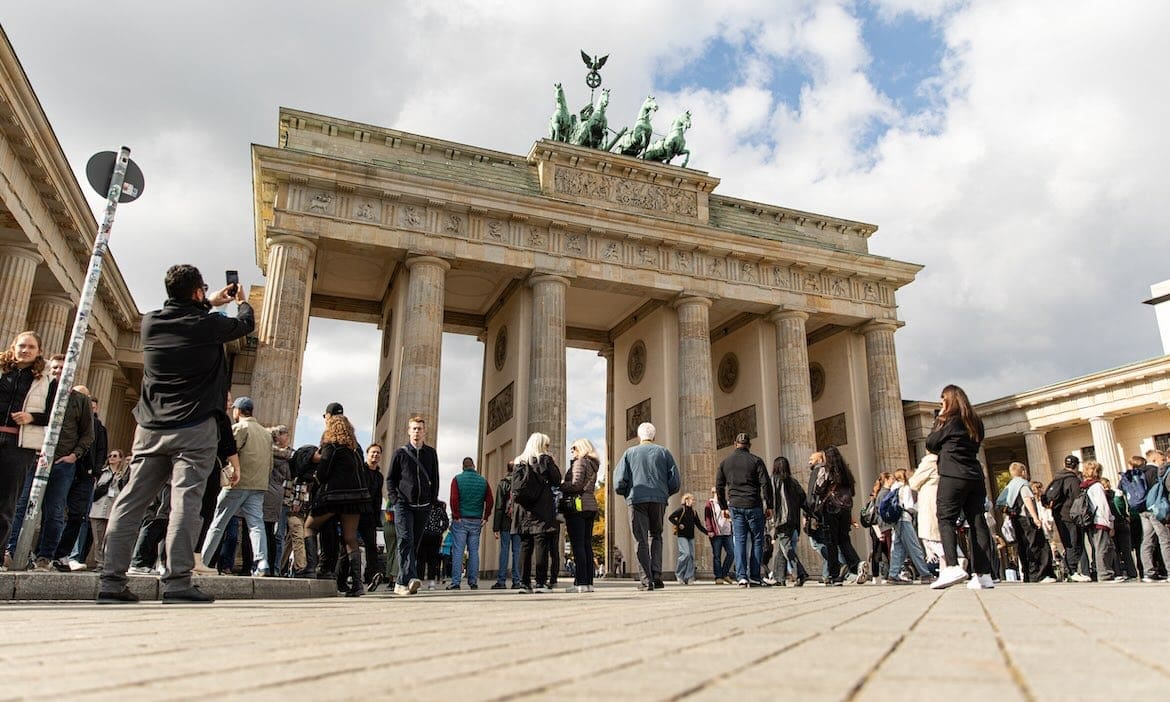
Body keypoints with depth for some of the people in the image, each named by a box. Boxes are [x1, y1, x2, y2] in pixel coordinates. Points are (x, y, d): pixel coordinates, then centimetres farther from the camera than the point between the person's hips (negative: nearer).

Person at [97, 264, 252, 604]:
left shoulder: (150, 322, 6)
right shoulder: (209, 325, -6)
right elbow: (247, 323, 15)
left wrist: (209, 303, 43)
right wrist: (242, 301, 36)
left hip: (150, 429, 5)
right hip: (194, 430, -5)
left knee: (130, 502, 6)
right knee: (185, 502, -9)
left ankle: (112, 582, 7)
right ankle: (177, 582, -12)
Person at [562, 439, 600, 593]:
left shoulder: (580, 462, -7)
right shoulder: (593, 465, 20)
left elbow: (576, 484, -18)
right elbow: (587, 487, 16)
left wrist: (560, 486, -4)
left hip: (578, 506, -9)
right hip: (591, 505, 9)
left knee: (578, 545, -9)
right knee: (587, 545, 8)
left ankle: (581, 582, -11)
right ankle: (589, 582, 8)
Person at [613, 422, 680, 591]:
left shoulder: (629, 453, 7)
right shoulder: (664, 452, 10)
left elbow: (619, 482, -1)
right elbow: (675, 482, 4)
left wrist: (627, 494, 18)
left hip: (637, 500, -1)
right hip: (659, 500, 1)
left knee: (641, 541, 4)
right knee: (656, 536, 17)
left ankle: (646, 580, 0)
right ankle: (656, 574, 4)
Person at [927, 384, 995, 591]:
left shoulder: (950, 419, -2)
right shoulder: (975, 421, 17)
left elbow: (930, 444, 4)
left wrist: (939, 420, 14)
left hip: (953, 476, -7)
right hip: (975, 477, 7)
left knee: (945, 520, -8)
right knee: (977, 523, 3)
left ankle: (952, 566, -24)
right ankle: (984, 574, 0)